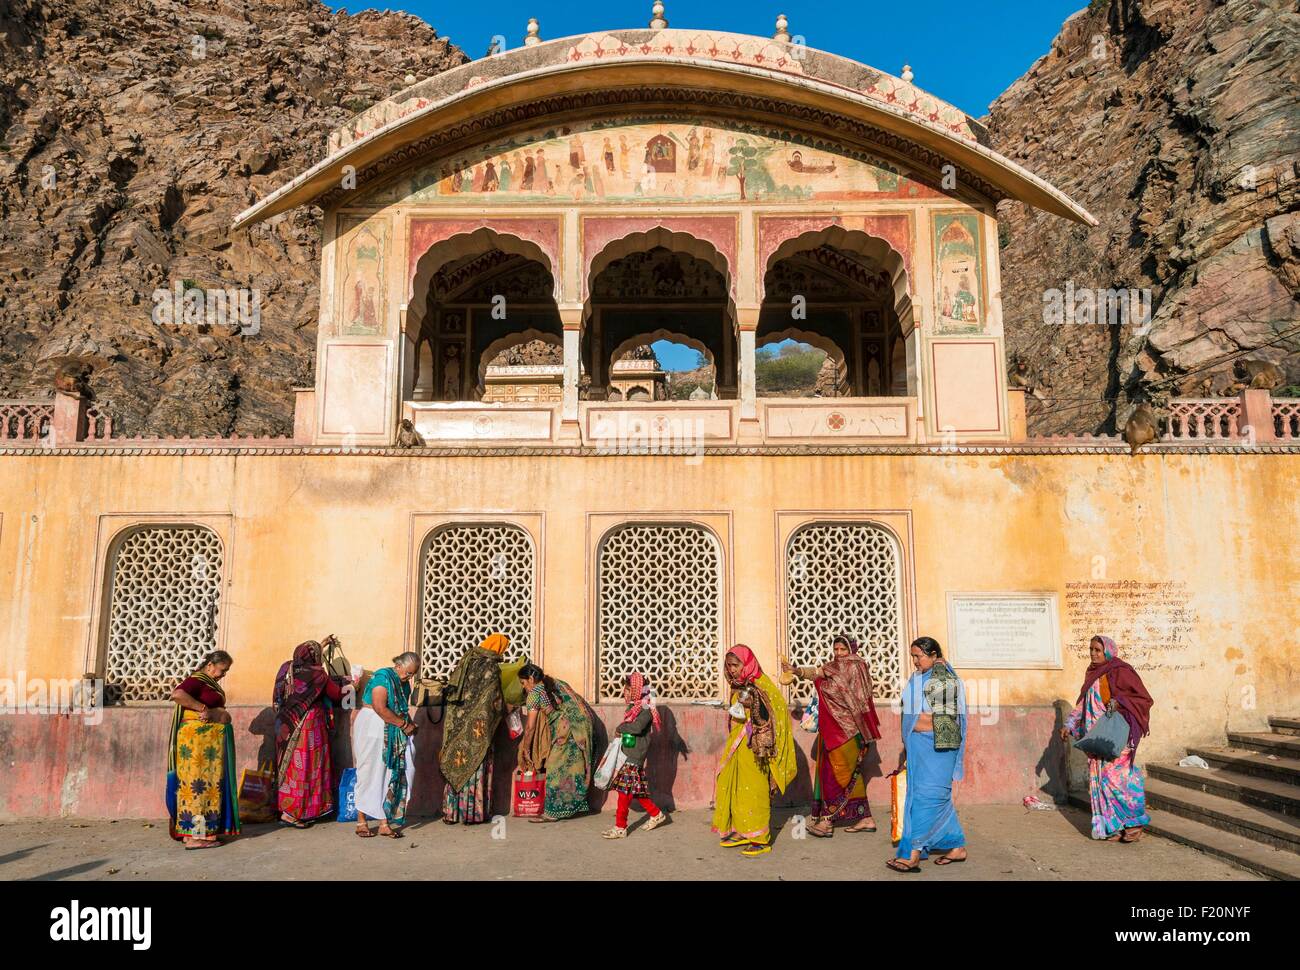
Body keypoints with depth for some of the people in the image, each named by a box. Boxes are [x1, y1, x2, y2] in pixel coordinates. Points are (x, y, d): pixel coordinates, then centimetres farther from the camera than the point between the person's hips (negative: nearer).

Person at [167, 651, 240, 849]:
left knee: (207, 783, 12)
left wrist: (221, 714, -3)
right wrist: (204, 709, -24)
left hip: (210, 741, 10)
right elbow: (177, 694, -29)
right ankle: (195, 836, -5)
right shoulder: (197, 680, -12)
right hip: (197, 738, -10)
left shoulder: (211, 683, 18)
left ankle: (189, 832, 19)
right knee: (199, 782, -7)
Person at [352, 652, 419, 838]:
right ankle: (362, 822, 8)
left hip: (393, 732, 8)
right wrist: (404, 724, -17)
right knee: (370, 774, -2)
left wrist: (409, 724, -2)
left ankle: (385, 822, 4)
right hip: (372, 729, -8)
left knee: (389, 775, 3)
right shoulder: (383, 677, -14)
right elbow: (380, 708, -23)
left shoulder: (403, 683, 13)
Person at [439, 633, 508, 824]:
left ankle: (451, 812, 14)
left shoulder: (467, 659, 8)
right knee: (476, 764, 3)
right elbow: (495, 699, -6)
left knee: (455, 764, 10)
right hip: (477, 725, -5)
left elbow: (451, 688, 14)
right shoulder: (492, 667, -9)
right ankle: (472, 813, 5)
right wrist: (503, 711, 13)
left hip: (456, 721, 6)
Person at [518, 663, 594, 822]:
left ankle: (552, 812, 1)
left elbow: (530, 727, -2)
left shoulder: (534, 694, -1)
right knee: (574, 766, 16)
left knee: (557, 769, -1)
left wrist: (525, 750, 10)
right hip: (583, 723, 8)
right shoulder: (557, 683, 22)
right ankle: (577, 805, 22)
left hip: (567, 728, -8)